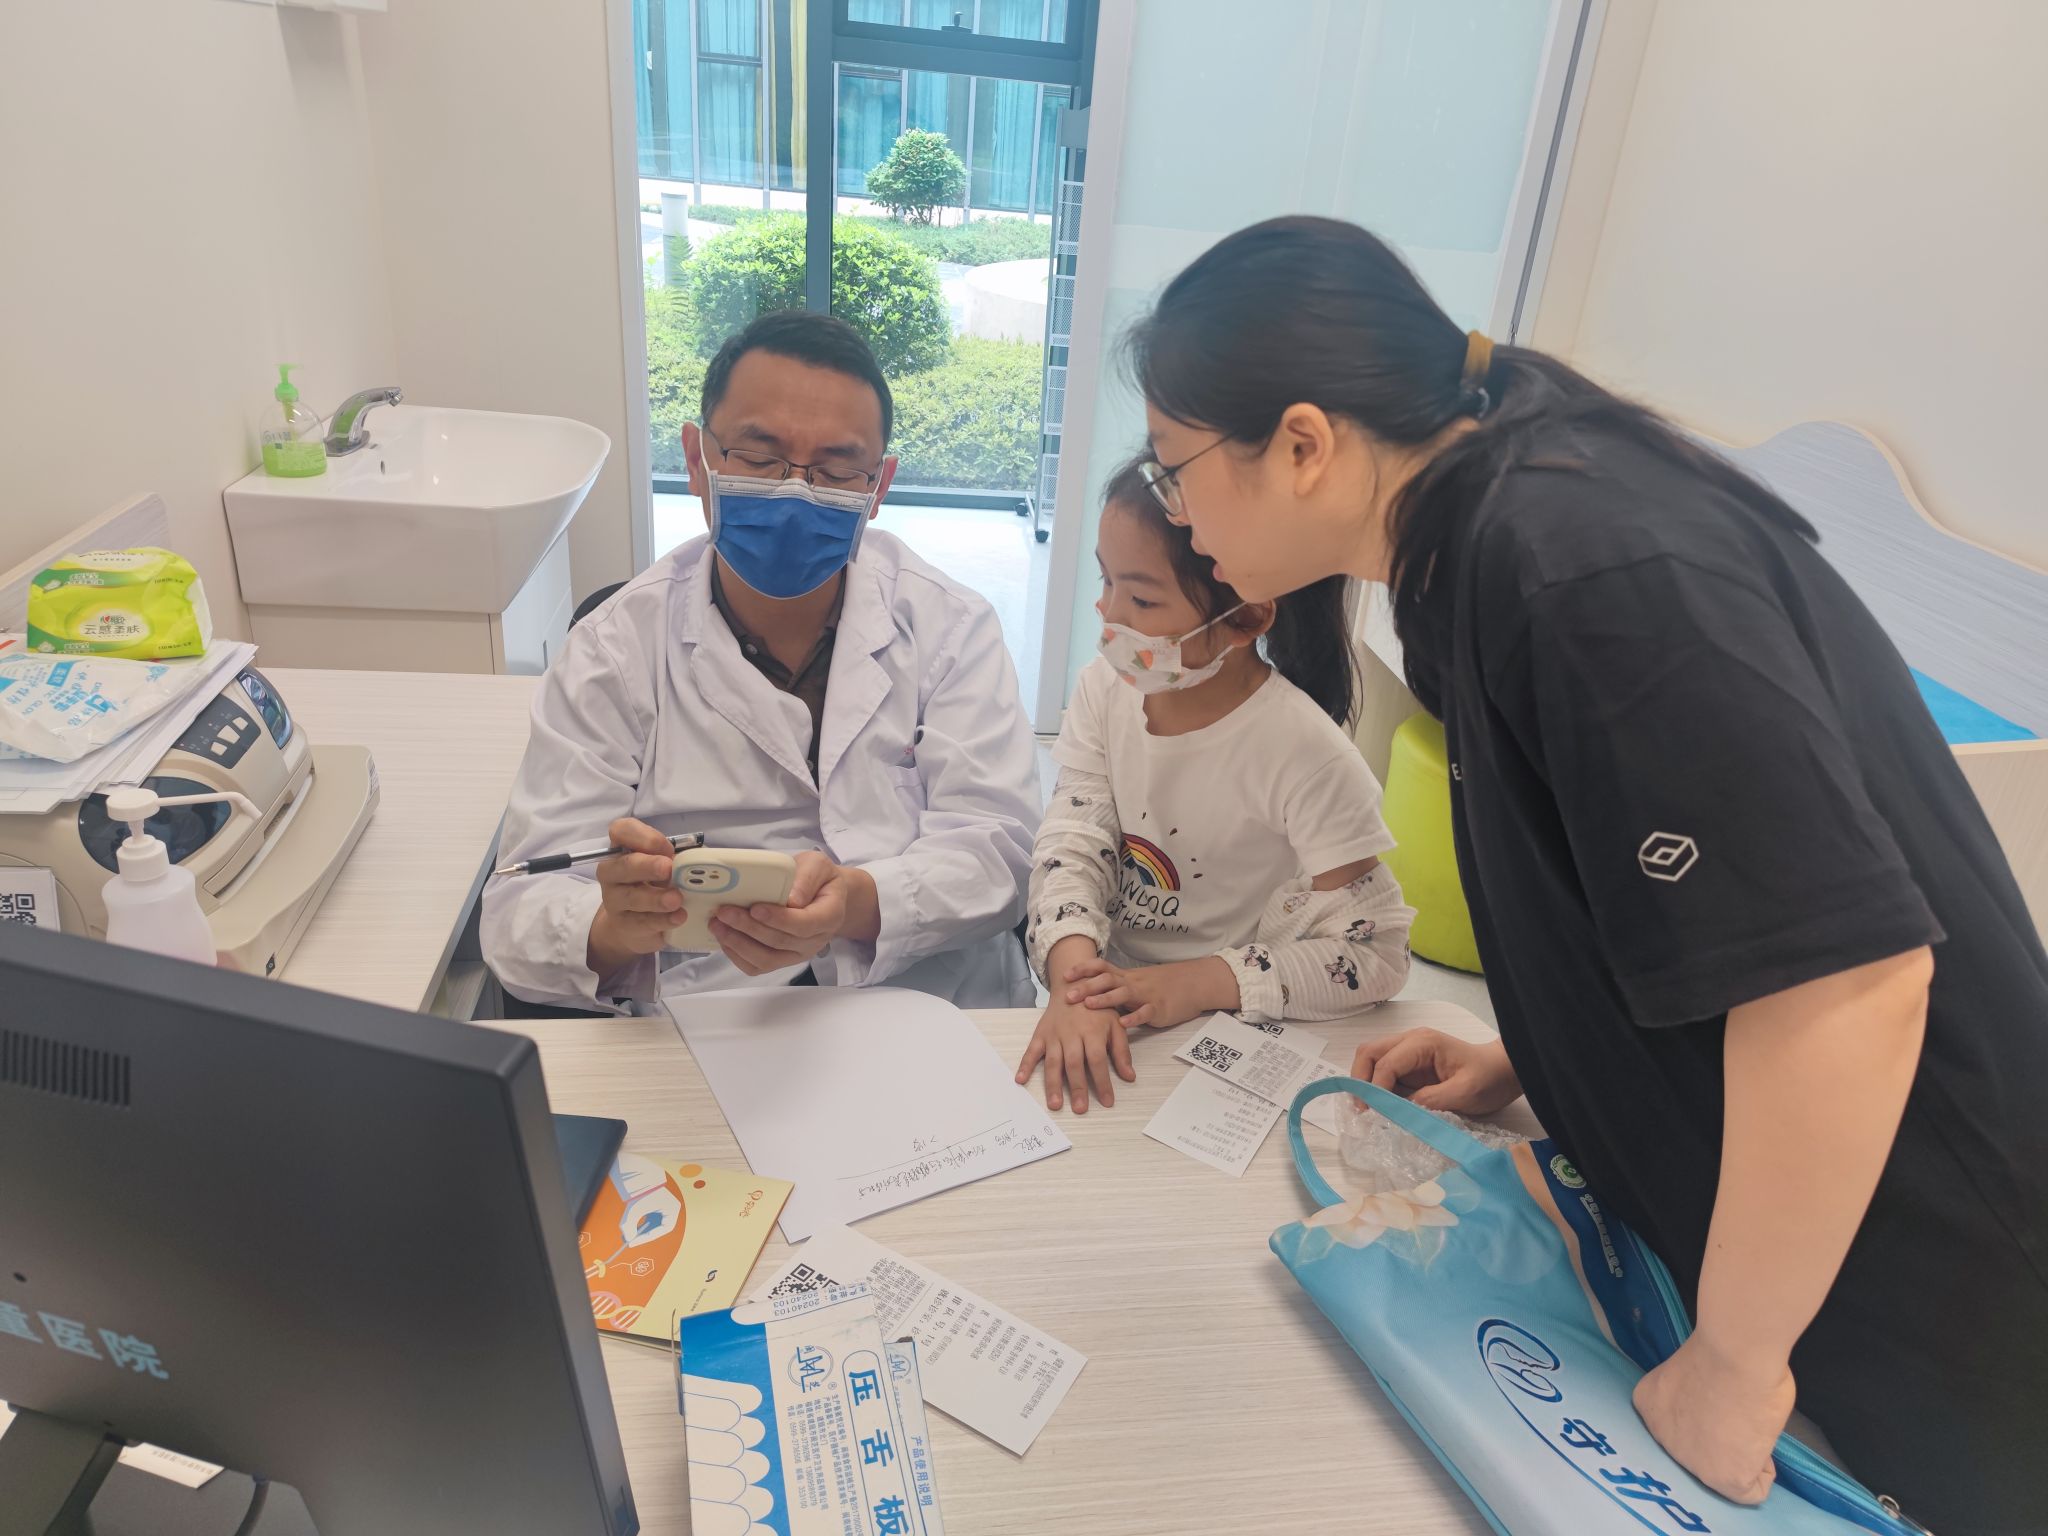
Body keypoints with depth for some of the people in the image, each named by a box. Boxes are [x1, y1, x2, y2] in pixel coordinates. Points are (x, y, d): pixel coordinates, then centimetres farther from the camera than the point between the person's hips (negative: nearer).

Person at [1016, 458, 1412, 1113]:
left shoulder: (1304, 753, -19)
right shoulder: (1106, 689, -4)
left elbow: (1375, 951, -16)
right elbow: (1073, 849, -9)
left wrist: (1198, 984, -23)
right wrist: (1074, 979, -28)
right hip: (1106, 1013, 5)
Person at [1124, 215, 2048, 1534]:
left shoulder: (1588, 562, -29)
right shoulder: (1479, 544, 1)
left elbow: (1845, 972, -32)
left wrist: (1734, 1363, -20)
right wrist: (1517, 1066, 6)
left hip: (1911, 1299, -8)